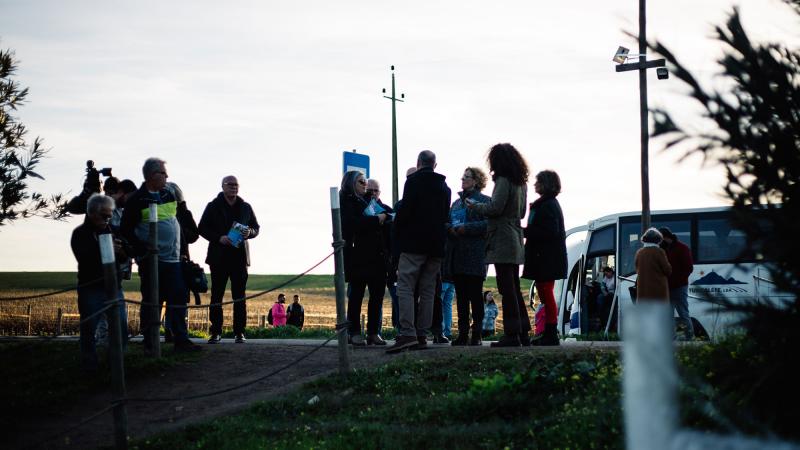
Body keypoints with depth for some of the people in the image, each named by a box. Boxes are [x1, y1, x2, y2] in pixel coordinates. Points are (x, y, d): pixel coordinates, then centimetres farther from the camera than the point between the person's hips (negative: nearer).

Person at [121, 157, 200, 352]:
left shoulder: (169, 194, 12)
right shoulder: (137, 201, -7)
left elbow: (179, 222, 21)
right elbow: (126, 231, -8)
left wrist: (183, 250, 16)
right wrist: (143, 249, -17)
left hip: (172, 259, 6)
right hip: (150, 261, -6)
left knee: (178, 300, 5)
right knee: (151, 301, 0)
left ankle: (181, 340, 10)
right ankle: (150, 343, 7)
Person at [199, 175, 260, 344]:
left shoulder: (246, 207, 11)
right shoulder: (213, 206, 4)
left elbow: (256, 227, 17)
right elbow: (202, 228, 2)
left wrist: (249, 232, -7)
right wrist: (219, 238, -13)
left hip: (239, 256, 2)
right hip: (219, 257, -1)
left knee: (239, 296, 0)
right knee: (216, 295, -1)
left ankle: (239, 332, 3)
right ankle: (216, 332, 3)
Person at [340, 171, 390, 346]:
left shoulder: (366, 201, 22)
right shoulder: (347, 202, -1)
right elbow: (352, 223, -17)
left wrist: (384, 216, 3)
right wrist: (377, 219, -14)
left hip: (374, 257, 7)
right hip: (358, 257, -7)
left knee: (378, 292, 3)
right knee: (356, 293, -3)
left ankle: (374, 332, 7)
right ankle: (354, 333, 1)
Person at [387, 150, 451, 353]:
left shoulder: (413, 181, -5)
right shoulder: (444, 187, 15)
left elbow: (405, 210, -12)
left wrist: (397, 230, 3)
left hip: (414, 243, -6)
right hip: (436, 245, 6)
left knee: (405, 287, -9)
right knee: (428, 291, 7)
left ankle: (407, 333, -22)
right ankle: (422, 335, 5)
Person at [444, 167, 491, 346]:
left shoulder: (484, 201, -1)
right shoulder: (457, 202, 21)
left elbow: (488, 223, -13)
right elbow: (447, 223, 17)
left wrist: (466, 228, -17)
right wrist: (450, 228, -5)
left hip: (475, 255, -7)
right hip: (456, 256, 7)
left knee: (475, 295, -5)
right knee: (461, 296, 6)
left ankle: (477, 334, -2)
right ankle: (463, 333, 9)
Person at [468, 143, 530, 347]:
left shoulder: (503, 180, -12)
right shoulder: (521, 183, 15)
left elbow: (495, 208, -17)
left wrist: (474, 206, -2)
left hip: (502, 241, -9)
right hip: (516, 240, 9)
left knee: (507, 289, -7)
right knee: (515, 289, 13)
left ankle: (512, 334, -8)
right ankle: (522, 332, 16)